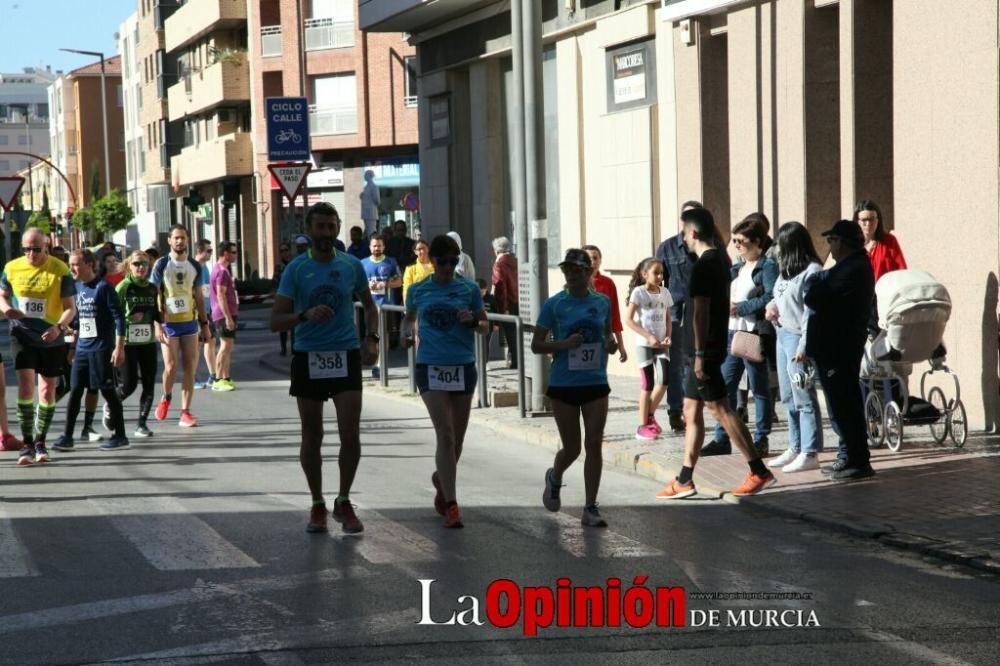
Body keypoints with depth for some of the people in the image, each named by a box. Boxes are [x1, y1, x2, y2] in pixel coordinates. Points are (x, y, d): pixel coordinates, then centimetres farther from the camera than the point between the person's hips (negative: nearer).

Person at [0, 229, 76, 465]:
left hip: (51, 339, 0)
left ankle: (40, 441, 24)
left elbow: (70, 307, -6)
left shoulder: (60, 270, -9)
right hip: (23, 336, 0)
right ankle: (26, 443, -4)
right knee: (25, 385, -13)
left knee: (47, 390, 9)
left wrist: (59, 326, -25)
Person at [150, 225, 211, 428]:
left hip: (190, 322, 4)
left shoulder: (194, 266, 8)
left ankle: (185, 413, 5)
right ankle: (166, 397, 21)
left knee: (191, 368, 0)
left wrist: (204, 324, 10)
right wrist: (157, 325, -13)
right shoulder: (162, 264, -4)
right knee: (170, 367, -9)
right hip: (169, 323, -4)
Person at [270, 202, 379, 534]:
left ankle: (344, 502, 11)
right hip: (308, 357, -1)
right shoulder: (296, 269, -4)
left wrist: (372, 339, 3)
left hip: (346, 355, 1)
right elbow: (276, 321, -6)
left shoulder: (351, 265, 3)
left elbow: (369, 305, 18)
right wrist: (305, 315, -24)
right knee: (312, 436, 7)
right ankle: (317, 505, 21)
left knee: (351, 435, -6)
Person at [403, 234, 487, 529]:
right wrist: (406, 332, 1)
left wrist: (472, 321, -14)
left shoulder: (469, 289, 3)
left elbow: (485, 325, 8)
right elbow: (409, 317, 22)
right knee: (445, 434, -12)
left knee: (457, 438, 11)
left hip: (463, 366, 2)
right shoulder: (418, 290, 5)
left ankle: (441, 478, 41)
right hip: (430, 366, -2)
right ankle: (450, 505, -11)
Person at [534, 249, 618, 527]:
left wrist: (610, 343, -3)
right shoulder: (554, 305, -5)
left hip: (596, 383, 2)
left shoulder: (603, 302, 4)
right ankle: (554, 478, 41)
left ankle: (590, 509, 4)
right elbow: (536, 345, -2)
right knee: (572, 448, 7)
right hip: (564, 385, -2)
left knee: (594, 444, -3)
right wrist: (564, 344, -19)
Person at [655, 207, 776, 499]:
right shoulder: (720, 258, 13)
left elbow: (700, 312, -20)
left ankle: (759, 471, -6)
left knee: (719, 408, -7)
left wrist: (700, 354, -21)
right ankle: (684, 480, 15)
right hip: (711, 347, 10)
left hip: (704, 349, -10)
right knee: (691, 411, 11)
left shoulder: (703, 265, -17)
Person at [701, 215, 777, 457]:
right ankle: (722, 439, 14)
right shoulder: (736, 268, 17)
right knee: (725, 386, 8)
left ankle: (761, 440, 10)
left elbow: (770, 299, -20)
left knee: (759, 389, 2)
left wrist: (739, 308, -18)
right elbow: (726, 294, 23)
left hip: (754, 334, -8)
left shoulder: (768, 266, -8)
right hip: (732, 332, 8)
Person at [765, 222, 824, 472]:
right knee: (788, 398, 14)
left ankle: (810, 453, -5)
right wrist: (772, 309, 6)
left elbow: (811, 311, -17)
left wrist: (804, 345, -20)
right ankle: (795, 447, 22)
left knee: (804, 398, -7)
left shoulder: (812, 271, -12)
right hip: (782, 333, 9)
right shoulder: (786, 270, 16)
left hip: (798, 337, -9)